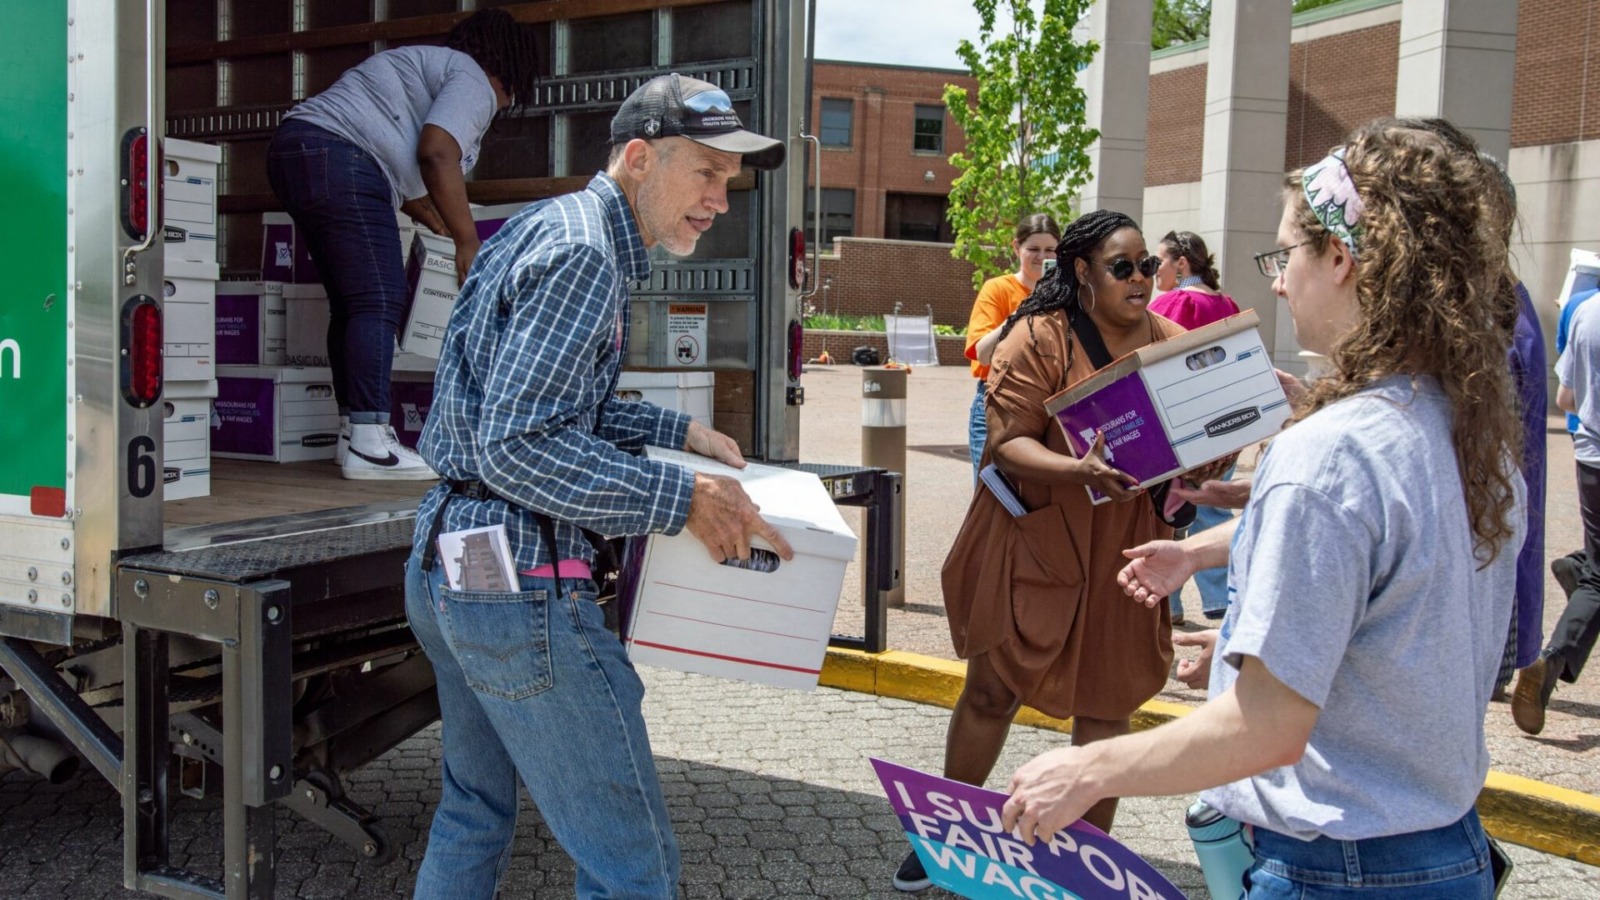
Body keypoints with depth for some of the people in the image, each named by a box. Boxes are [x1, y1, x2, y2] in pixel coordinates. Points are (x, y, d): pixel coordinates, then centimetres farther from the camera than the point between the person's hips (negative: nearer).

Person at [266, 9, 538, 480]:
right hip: (339, 160, -10)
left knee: (350, 302, 12)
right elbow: (437, 154, -16)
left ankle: (353, 433, 13)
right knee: (379, 302, -10)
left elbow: (403, 173, 31)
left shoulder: (427, 64, 30)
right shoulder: (473, 80, 1)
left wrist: (444, 228, 34)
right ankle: (368, 445, -14)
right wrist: (467, 241, -11)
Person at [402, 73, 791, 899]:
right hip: (516, 576, -11)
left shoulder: (551, 228, 15)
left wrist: (676, 430, 17)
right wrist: (681, 499, -21)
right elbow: (515, 446, -24)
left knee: (473, 815, 25)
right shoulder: (582, 255, -17)